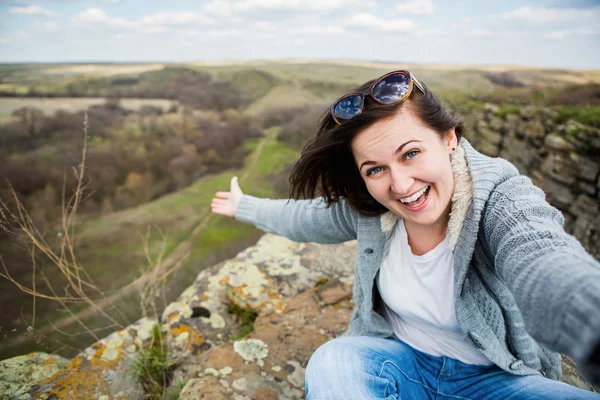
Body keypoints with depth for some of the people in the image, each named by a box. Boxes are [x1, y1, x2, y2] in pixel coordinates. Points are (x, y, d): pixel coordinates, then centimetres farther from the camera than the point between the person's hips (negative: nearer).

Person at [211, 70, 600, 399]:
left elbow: (548, 268, -47)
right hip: (399, 359, 2)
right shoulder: (365, 210, -13)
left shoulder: (505, 202, -25)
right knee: (332, 360, -29)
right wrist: (245, 206, 20)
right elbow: (306, 218, 7)